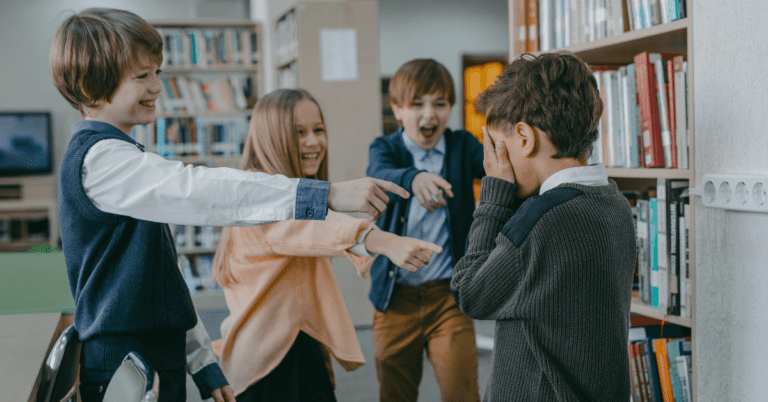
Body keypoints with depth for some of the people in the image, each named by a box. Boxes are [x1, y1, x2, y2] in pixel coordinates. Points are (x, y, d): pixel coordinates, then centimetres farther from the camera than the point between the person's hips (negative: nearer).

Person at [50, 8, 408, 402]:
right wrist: (329, 194, -33)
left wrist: (202, 363, 17)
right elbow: (200, 193, -29)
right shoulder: (98, 159, -16)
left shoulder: (117, 156, 16)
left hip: (160, 362, 9)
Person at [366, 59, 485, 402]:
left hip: (449, 295, 0)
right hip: (395, 296, 1)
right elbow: (381, 177, -23)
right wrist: (414, 179, -46)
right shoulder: (385, 149, 0)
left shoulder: (462, 146, 3)